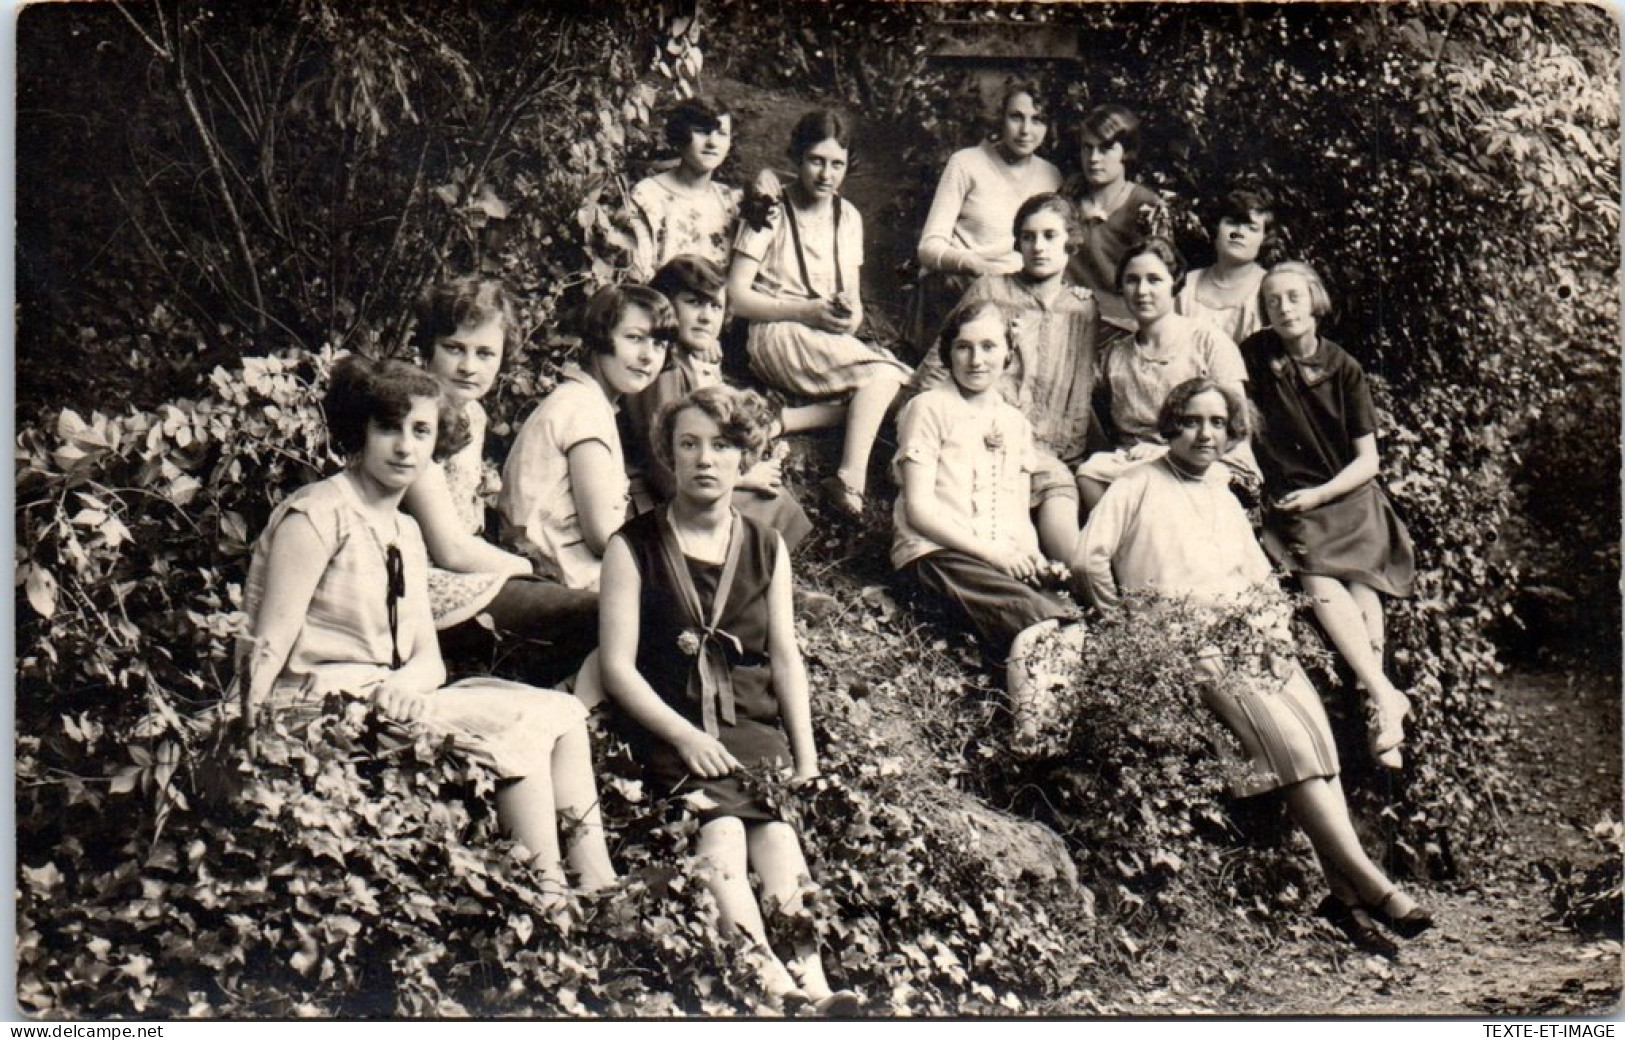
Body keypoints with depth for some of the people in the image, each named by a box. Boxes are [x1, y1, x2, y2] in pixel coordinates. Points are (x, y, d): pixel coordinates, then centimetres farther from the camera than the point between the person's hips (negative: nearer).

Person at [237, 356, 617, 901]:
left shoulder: (406, 534, 17)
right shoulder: (318, 513, -7)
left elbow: (428, 660, 10)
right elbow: (270, 646, -14)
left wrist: (403, 684, -14)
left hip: (384, 699, 8)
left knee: (562, 713, -6)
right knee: (523, 726, -20)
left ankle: (598, 892, -14)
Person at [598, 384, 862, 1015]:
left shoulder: (767, 548, 17)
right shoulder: (634, 547, 6)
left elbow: (786, 655, 12)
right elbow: (618, 666, 0)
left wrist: (805, 755, 0)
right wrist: (686, 736, -13)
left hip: (756, 727, 3)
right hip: (672, 731, -3)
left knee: (775, 828, -28)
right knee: (722, 834, -31)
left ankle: (809, 980, -42)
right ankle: (782, 984, -46)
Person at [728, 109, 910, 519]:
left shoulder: (848, 217, 16)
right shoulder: (771, 213, -2)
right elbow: (736, 296, -7)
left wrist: (851, 312, -8)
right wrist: (806, 311, -15)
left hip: (829, 339, 6)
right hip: (775, 333, -6)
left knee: (884, 376, -25)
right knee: (885, 371, -28)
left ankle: (850, 477, -28)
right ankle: (852, 479, -30)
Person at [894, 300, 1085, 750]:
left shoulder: (1016, 423, 25)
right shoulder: (929, 409, 6)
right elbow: (919, 508, -3)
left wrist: (1036, 560, 1)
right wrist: (992, 553, -11)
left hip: (1007, 559, 6)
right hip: (936, 551, -5)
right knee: (1022, 607, -38)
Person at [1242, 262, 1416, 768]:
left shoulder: (1344, 368, 2)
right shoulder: (1256, 354, 3)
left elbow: (1368, 460, 3)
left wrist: (1318, 494, -11)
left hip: (1347, 495, 1)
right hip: (1290, 503, -1)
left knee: (1361, 584, -22)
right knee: (1318, 582, -25)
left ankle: (1376, 704, -28)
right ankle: (1385, 697, -31)